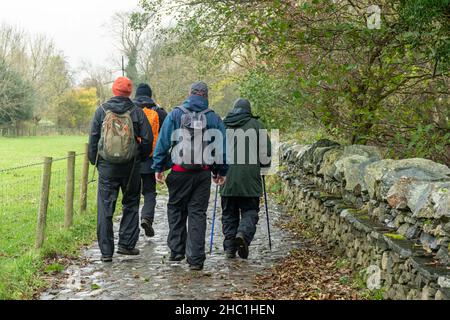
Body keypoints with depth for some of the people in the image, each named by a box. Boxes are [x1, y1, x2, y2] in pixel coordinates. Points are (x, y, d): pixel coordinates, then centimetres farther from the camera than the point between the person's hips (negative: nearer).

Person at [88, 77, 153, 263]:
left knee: (105, 209, 4)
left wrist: (94, 161, 14)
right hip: (131, 167, 0)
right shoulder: (137, 112, -2)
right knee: (131, 205, 16)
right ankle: (126, 244, 12)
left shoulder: (101, 111, 1)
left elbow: (93, 139, 3)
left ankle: (106, 251, 5)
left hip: (106, 166, 0)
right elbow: (147, 139, -3)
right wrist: (141, 157, 13)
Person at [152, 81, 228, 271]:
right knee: (198, 213, 4)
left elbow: (163, 142, -1)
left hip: (179, 171, -1)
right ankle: (196, 258, 3)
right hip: (203, 172, 1)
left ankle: (176, 250, 16)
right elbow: (222, 147, 7)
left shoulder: (175, 115, 0)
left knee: (176, 209, 16)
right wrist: (221, 171, 16)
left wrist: (158, 168, 5)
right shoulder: (213, 118, 4)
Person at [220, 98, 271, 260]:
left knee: (229, 213, 11)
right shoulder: (256, 125, 3)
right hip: (249, 179, -2)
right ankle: (243, 234, -19)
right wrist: (263, 165, 17)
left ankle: (230, 248, 8)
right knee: (250, 211, 7)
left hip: (227, 178, 2)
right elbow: (267, 150, 1)